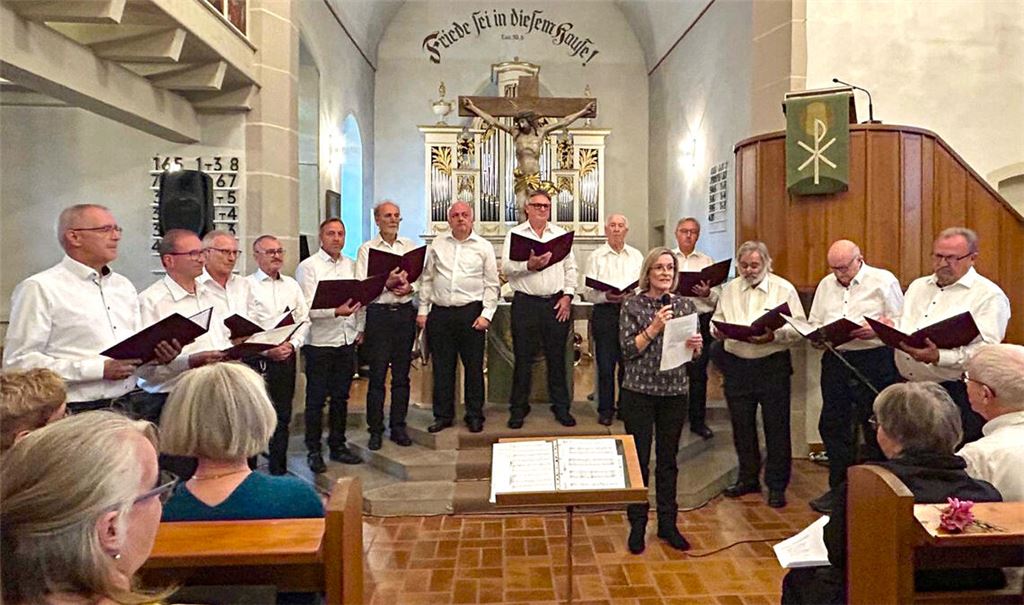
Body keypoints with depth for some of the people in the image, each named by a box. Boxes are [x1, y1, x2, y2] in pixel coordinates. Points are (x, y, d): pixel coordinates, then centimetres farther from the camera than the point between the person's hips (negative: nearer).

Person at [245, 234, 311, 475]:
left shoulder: (291, 285, 12)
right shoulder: (246, 286, -4)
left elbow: (304, 320, 11)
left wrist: (292, 344, -5)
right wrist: (267, 350, -15)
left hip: (287, 358, 5)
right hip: (256, 359, -4)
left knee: (283, 416, 10)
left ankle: (279, 470, 21)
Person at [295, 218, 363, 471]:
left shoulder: (351, 265, 11)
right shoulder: (308, 267, -6)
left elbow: (359, 298, 16)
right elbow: (307, 308, -13)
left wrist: (359, 328, 8)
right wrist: (336, 312, -25)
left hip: (347, 340, 5)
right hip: (319, 342, -5)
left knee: (341, 396, 13)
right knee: (316, 398, 4)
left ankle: (338, 445, 25)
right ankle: (313, 450, 15)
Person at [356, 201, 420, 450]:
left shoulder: (410, 246, 12)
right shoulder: (366, 249, 2)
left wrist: (409, 287, -10)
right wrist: (387, 283, -18)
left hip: (405, 312, 3)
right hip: (379, 314, -3)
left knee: (401, 375, 8)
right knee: (377, 375, 0)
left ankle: (398, 427, 18)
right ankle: (375, 430, 11)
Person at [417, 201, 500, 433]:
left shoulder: (484, 247, 5)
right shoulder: (437, 244, 11)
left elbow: (491, 284, 3)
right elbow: (427, 279, 13)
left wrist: (486, 314, -6)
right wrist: (423, 310, 7)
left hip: (471, 312, -2)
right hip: (440, 312, 2)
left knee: (474, 366, 4)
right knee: (442, 367, 7)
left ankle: (475, 415, 17)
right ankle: (443, 415, 19)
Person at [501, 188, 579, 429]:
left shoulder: (561, 234, 13)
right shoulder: (514, 234, 6)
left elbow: (570, 268, 10)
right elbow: (506, 267, -4)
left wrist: (568, 295, -1)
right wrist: (529, 265, -20)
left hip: (556, 303, 2)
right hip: (525, 303, -2)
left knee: (557, 357, 8)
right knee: (523, 358, 3)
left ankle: (561, 407, 19)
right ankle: (518, 409, 14)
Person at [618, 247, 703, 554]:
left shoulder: (685, 305, 6)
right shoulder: (633, 305, -4)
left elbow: (695, 352, 10)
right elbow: (628, 350, -10)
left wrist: (696, 345, -11)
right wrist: (655, 327, -19)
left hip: (674, 392, 3)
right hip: (639, 392, -3)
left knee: (668, 460, 13)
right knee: (639, 460, 4)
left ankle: (667, 524, 27)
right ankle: (637, 525, 19)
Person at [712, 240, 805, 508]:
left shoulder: (784, 289, -2)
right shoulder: (729, 290, 10)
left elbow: (799, 328, -7)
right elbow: (717, 321, 12)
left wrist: (774, 335, -23)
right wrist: (718, 331, -11)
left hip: (773, 365, -4)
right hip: (737, 365, 4)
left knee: (776, 426, 3)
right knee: (742, 425, 13)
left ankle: (777, 486, 17)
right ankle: (748, 478, 29)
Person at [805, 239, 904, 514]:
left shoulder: (883, 281, -2)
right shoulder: (826, 285, 14)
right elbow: (814, 323, 17)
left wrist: (875, 330, -21)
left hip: (874, 361, -5)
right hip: (835, 360, 5)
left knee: (875, 428, 4)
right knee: (832, 425, 9)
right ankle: (839, 487, 22)